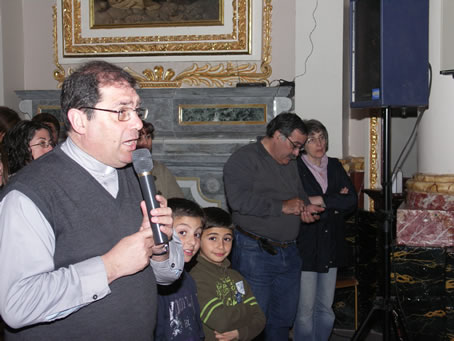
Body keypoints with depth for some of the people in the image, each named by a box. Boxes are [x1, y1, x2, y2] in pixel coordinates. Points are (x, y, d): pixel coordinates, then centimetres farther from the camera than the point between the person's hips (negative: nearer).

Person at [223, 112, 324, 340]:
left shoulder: (291, 163, 16)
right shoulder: (244, 159, -10)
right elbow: (239, 199, -23)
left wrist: (305, 208, 6)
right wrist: (283, 207, -19)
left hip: (289, 252, 8)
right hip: (255, 252, -8)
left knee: (283, 320, 15)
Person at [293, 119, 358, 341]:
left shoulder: (335, 166, 10)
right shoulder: (295, 169, -7)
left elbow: (352, 201, -1)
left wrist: (321, 201, -13)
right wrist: (335, 202, -11)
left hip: (331, 247, 5)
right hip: (306, 247, -5)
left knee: (326, 309, 13)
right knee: (305, 310, -1)